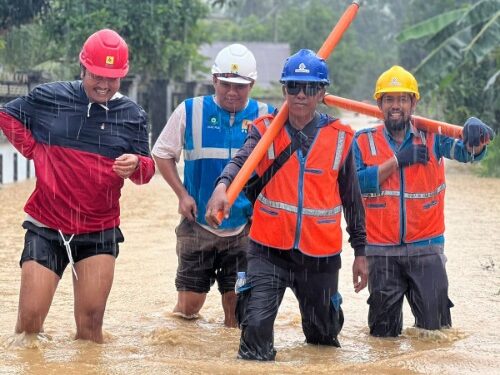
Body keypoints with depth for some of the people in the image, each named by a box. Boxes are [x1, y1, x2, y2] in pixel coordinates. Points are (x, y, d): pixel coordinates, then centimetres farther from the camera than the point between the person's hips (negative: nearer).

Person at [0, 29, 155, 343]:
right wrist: (34, 150, 1)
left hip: (100, 232, 1)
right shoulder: (50, 98, -3)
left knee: (91, 322, 1)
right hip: (46, 228, -1)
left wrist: (136, 165, -21)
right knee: (30, 318, -4)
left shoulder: (133, 116, 0)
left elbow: (147, 170, 2)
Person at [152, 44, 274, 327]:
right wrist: (183, 195, -5)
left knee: (237, 300, 1)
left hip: (245, 227, 0)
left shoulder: (266, 117, -2)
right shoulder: (190, 111, -3)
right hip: (198, 224, 0)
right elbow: (163, 154, 6)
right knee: (189, 307, 2)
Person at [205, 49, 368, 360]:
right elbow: (242, 160, -21)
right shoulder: (266, 129, -2)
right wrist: (222, 186, -43)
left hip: (320, 255, 1)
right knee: (256, 325, -21)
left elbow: (352, 198, 8)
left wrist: (360, 252, 11)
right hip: (270, 250, -1)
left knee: (323, 333, 18)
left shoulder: (340, 137, 1)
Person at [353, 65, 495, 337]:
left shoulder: (431, 138, 2)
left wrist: (475, 142, -41)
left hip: (426, 248, 0)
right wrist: (397, 161, -15)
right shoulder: (363, 142, 4)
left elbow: (463, 151, -17)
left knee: (435, 327, 0)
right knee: (384, 333, 8)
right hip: (381, 251, 0)